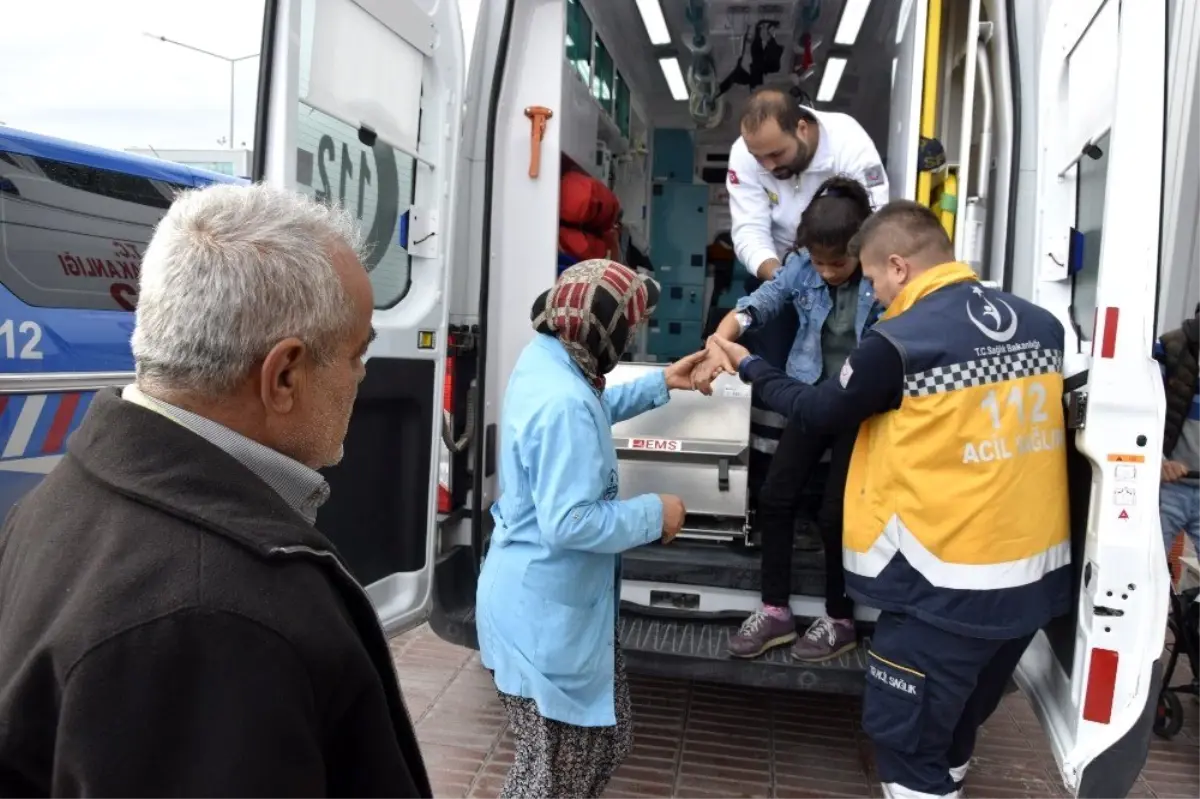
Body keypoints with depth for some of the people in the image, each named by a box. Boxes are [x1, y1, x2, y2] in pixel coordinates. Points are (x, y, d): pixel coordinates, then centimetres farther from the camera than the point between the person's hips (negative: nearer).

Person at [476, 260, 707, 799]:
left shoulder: (544, 360, 2)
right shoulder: (563, 403, -30)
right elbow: (570, 523, -32)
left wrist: (662, 384, 23)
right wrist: (654, 515, -18)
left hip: (558, 602, 10)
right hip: (545, 613, -10)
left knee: (604, 739, 26)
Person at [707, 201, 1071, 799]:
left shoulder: (898, 343, -17)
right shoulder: (1041, 325, 2)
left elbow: (818, 413, -3)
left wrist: (749, 366, 12)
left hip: (949, 585, -7)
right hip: (1037, 574, 7)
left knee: (904, 735, 11)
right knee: (954, 728, 27)